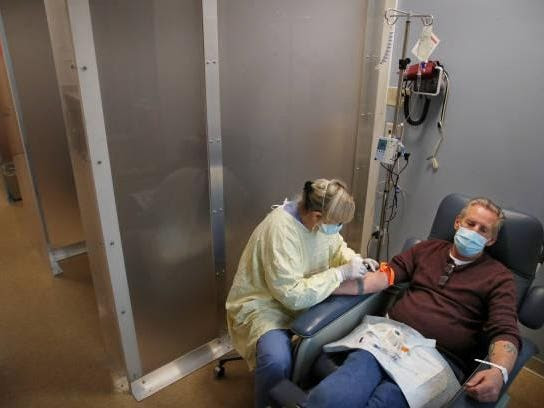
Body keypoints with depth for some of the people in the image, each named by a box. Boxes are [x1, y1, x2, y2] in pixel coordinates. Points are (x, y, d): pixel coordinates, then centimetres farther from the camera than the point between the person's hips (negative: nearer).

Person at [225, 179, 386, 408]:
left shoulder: (323, 220, -9)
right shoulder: (280, 230, -33)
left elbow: (337, 247, 12)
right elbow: (293, 295, -33)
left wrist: (355, 261, -8)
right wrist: (340, 273, -29)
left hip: (304, 294, 8)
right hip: (263, 303, -7)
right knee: (277, 360, -32)